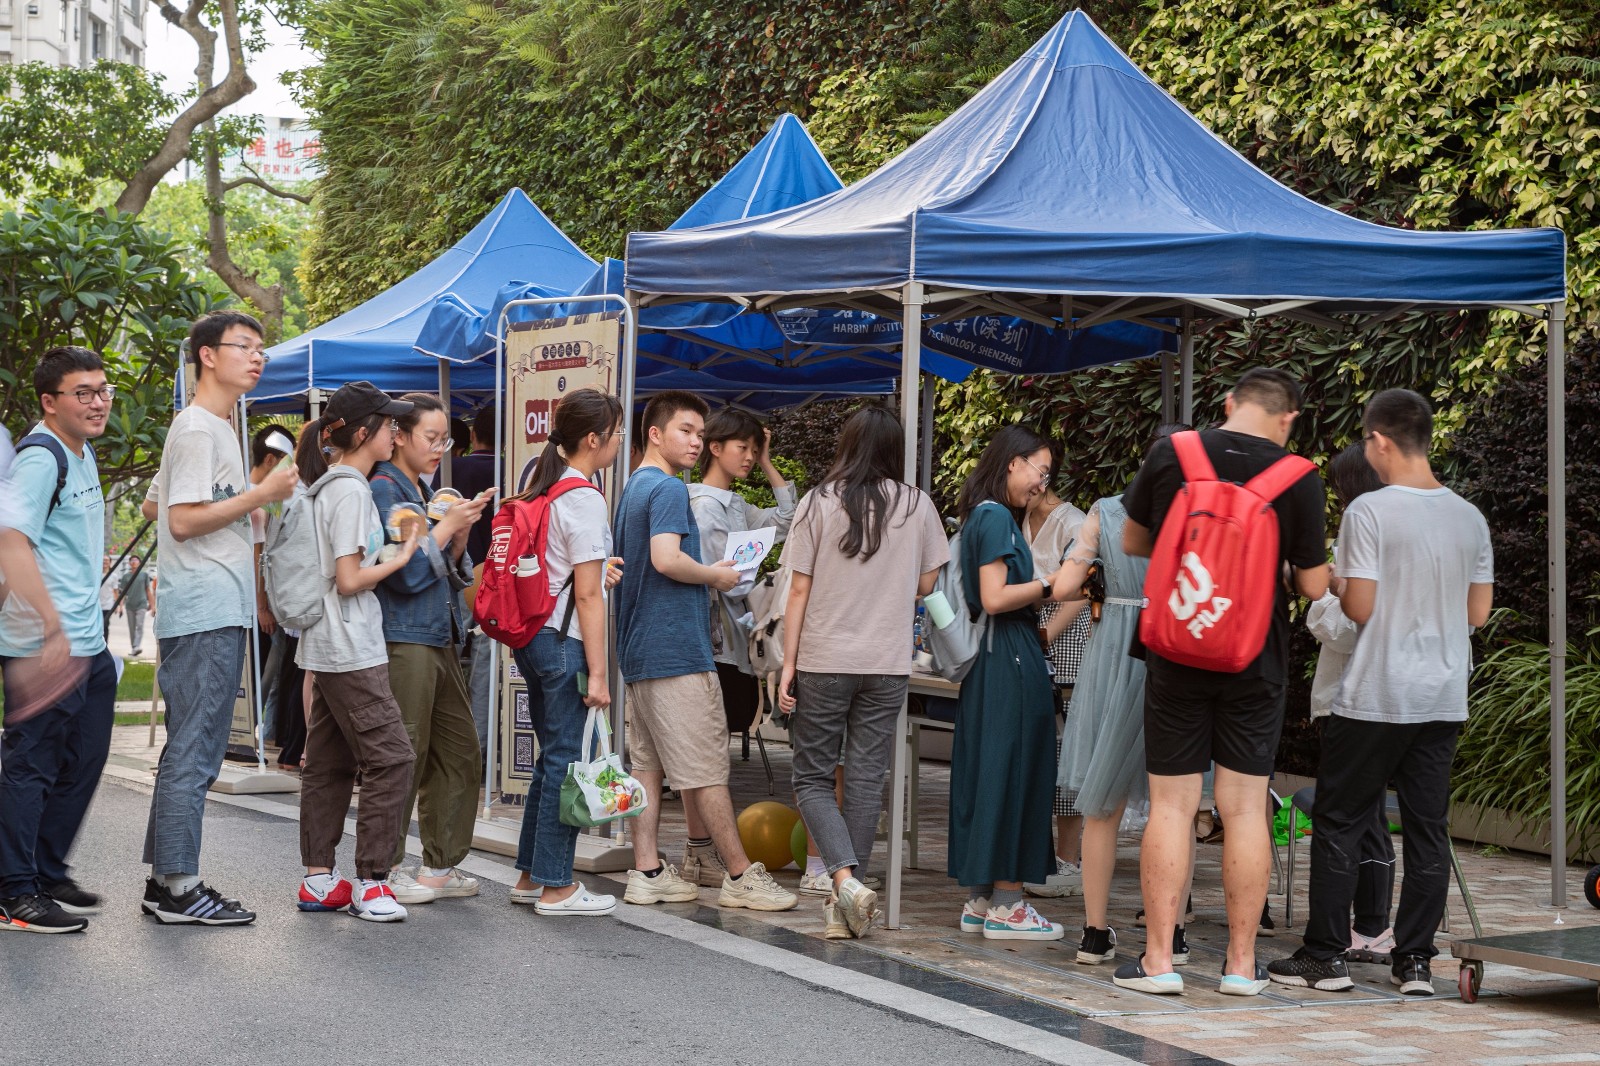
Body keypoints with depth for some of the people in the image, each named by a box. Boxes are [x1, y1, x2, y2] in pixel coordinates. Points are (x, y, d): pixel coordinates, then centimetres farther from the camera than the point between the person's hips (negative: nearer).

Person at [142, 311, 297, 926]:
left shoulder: (214, 428, 20)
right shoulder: (198, 429, -12)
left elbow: (156, 503, 28)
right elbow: (182, 520, -19)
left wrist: (240, 513, 24)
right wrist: (262, 494, -16)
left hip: (215, 614, 11)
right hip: (207, 615, -11)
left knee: (189, 751, 13)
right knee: (193, 754, -9)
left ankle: (164, 878, 17)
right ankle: (178, 888, -7)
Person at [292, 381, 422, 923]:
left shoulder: (325, 487, 14)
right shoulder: (350, 491, -15)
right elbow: (349, 580, -19)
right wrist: (401, 557, -8)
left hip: (327, 649, 10)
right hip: (350, 650, -10)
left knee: (329, 760, 12)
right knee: (390, 756, -9)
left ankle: (318, 878, 16)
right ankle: (370, 882, -7)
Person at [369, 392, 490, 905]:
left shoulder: (425, 491, 17)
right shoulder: (383, 489, -9)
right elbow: (406, 572, -16)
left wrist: (460, 538, 3)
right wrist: (448, 525, -10)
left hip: (440, 639, 9)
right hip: (403, 639, -9)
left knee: (460, 754, 10)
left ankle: (441, 866, 18)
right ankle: (385, 870, 5)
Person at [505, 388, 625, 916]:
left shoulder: (538, 488, 12)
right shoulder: (584, 500, -14)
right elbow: (588, 597, -15)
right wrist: (598, 672, -14)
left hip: (529, 635, 9)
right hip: (565, 640, -9)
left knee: (552, 755, 17)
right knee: (565, 759, -2)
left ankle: (530, 876, 22)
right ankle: (555, 887, 3)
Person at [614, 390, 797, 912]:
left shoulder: (633, 489, 18)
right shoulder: (669, 488, -12)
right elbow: (667, 558, -26)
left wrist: (703, 576, 20)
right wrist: (715, 575, -11)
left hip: (639, 652, 10)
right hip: (677, 649, -10)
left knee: (648, 765, 9)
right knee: (707, 770, -5)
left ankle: (646, 872, 9)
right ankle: (741, 877, -1)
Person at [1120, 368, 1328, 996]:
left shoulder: (1169, 454, -4)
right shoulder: (1298, 478, -8)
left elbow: (1133, 542, 10)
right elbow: (1313, 586, -1)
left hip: (1176, 654, 1)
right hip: (1255, 660, 0)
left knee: (1171, 806, 5)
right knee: (1245, 807, 6)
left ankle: (1158, 959, 4)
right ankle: (1242, 963, 9)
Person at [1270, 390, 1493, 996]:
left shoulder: (1369, 511, -12)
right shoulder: (1470, 518, 6)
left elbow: (1360, 608, -13)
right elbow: (1479, 612, 10)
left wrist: (1333, 584, 7)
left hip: (1375, 698, -5)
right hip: (1444, 700, 5)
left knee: (1340, 823, 5)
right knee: (1427, 827, 7)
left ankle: (1327, 955, 7)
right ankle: (1415, 961, 8)